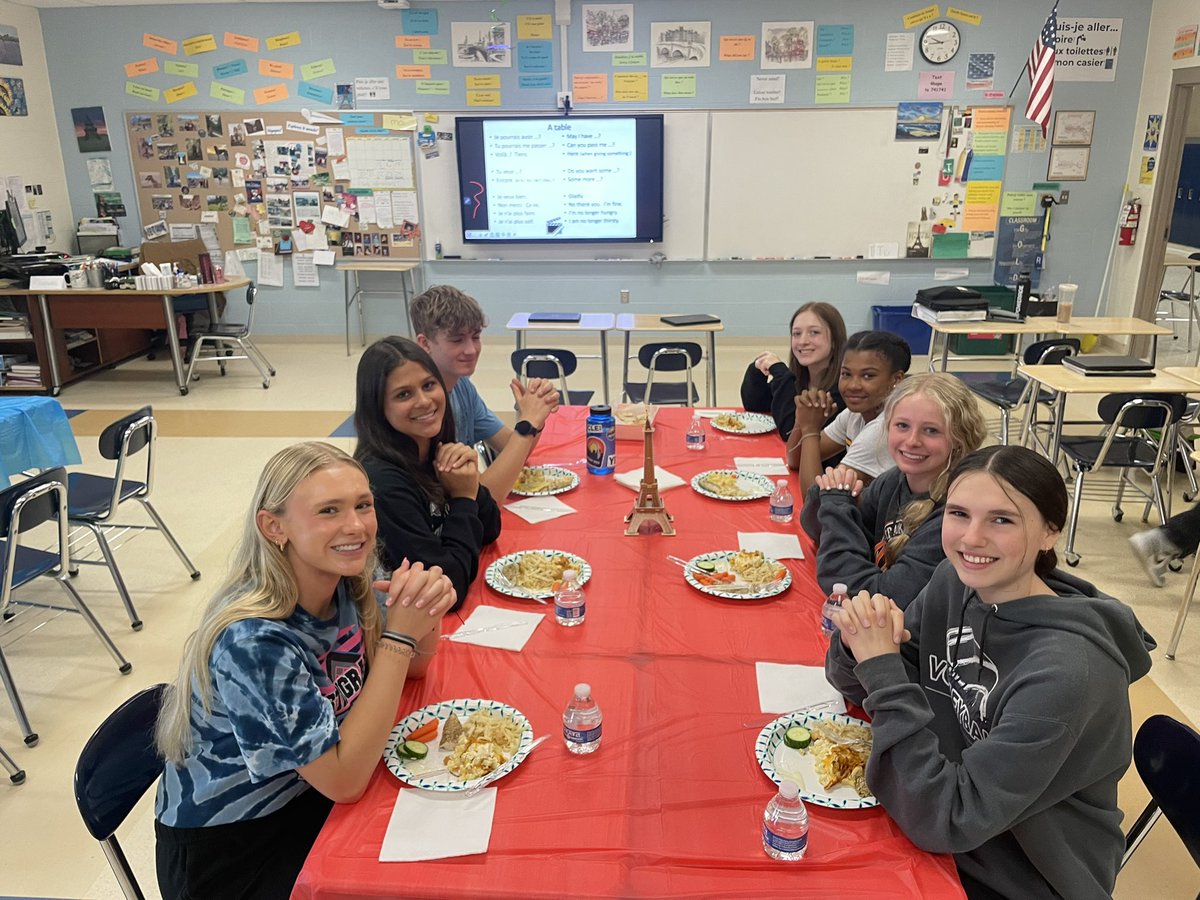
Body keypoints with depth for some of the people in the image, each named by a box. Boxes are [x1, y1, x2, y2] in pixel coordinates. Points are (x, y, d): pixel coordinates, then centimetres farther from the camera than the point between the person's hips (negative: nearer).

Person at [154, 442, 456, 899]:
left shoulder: (347, 584, -12)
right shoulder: (253, 641, -30)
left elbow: (412, 666, 3)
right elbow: (343, 781, -27)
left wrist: (426, 613, -20)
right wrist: (399, 633, -31)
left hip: (309, 798, 6)